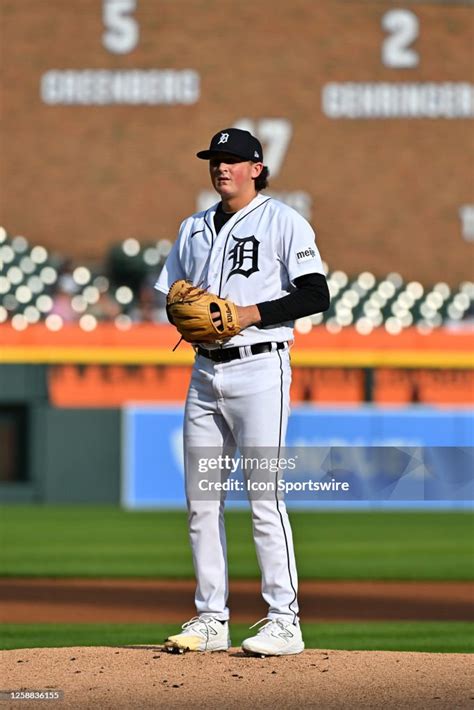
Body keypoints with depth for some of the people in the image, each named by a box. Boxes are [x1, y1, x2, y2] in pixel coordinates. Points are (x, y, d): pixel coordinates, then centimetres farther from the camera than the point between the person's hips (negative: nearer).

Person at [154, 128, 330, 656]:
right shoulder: (194, 228, 18)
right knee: (200, 500, 5)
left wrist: (251, 313, -17)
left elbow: (316, 295, -9)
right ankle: (210, 618, 11)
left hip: (259, 368, -7)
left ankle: (284, 621, -9)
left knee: (264, 496, -11)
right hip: (206, 370, 7)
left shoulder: (283, 222, -2)